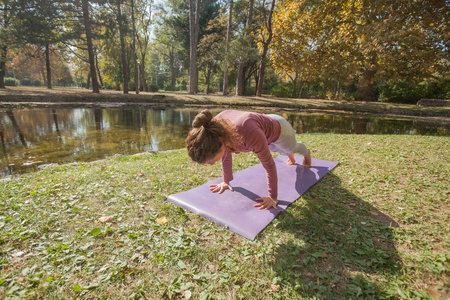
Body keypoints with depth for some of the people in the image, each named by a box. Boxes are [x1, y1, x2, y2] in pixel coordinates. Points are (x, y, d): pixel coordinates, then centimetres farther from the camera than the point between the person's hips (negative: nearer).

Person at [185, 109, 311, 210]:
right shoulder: (214, 127, -31)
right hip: (266, 124, 4)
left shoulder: (249, 133, -51)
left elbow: (269, 165, -36)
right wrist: (226, 181, -3)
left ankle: (306, 152, 72)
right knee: (276, 149, 38)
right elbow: (226, 155, -12)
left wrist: (273, 197, -27)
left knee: (292, 148, 33)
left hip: (279, 129, -4)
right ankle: (290, 156, 75)